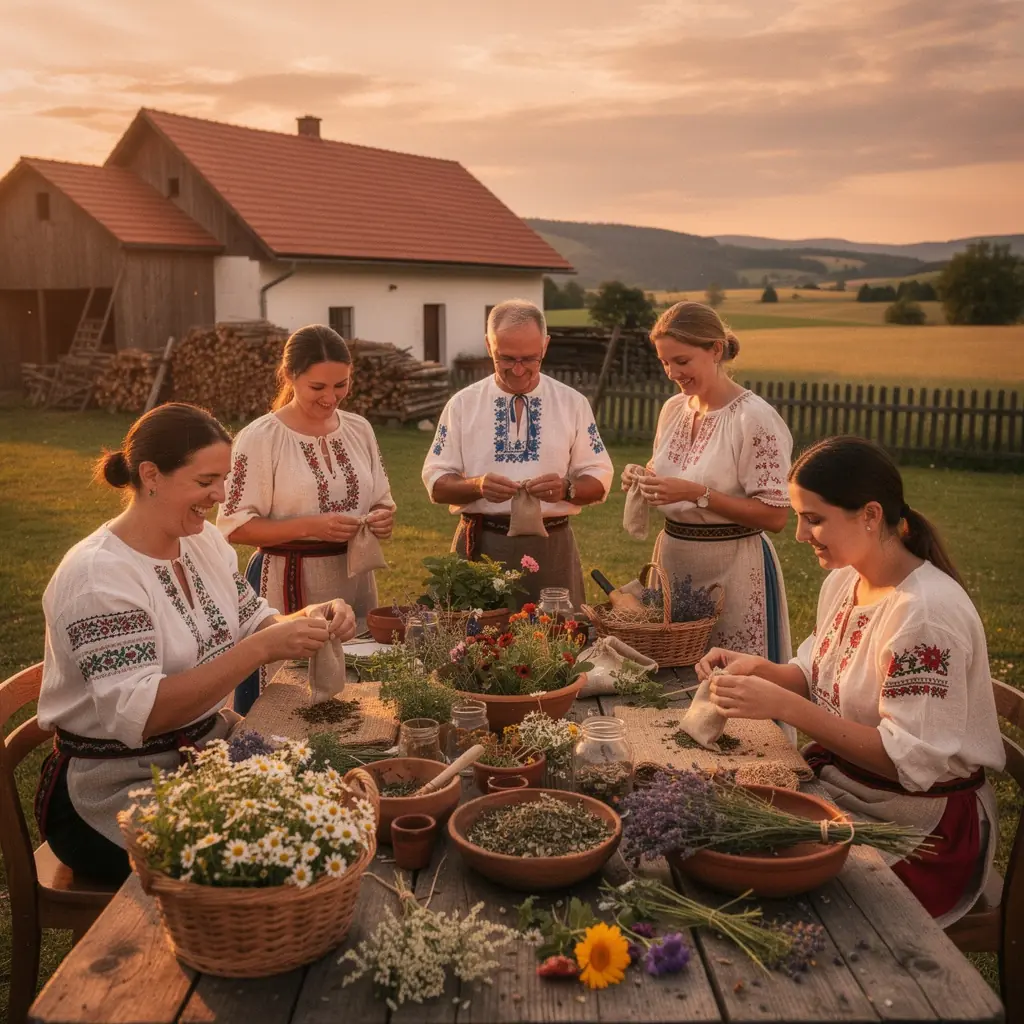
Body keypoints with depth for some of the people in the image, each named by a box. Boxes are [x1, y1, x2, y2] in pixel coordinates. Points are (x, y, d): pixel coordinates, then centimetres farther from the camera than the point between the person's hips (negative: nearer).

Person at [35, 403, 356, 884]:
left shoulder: (204, 540, 2)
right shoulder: (98, 575, -22)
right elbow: (137, 715, -29)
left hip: (209, 746, 7)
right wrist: (263, 648, -35)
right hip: (115, 792, -7)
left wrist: (309, 620, -15)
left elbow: (248, 627, 7)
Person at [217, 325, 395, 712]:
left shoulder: (358, 429, 6)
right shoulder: (260, 438, -11)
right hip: (288, 587, -5)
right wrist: (312, 527, -23)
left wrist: (384, 519, -8)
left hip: (354, 582, 5)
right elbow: (235, 527, -12)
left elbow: (382, 502, 15)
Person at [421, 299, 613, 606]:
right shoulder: (461, 404, 3)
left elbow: (599, 481, 4)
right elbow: (436, 483, 2)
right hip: (480, 546, 0)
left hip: (551, 549, 1)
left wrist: (566, 488, -17)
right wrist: (477, 486, -18)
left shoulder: (573, 403, 4)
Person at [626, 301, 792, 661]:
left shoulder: (754, 418, -14)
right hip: (672, 560, 6)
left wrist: (696, 493, -23)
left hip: (731, 568, -6)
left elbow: (775, 516, -17)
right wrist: (644, 481, -2)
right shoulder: (673, 409, 6)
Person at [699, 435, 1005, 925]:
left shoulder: (927, 611, -26)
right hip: (839, 783, 8)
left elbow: (911, 760, -27)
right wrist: (758, 669, -7)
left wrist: (783, 706, -30)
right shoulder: (844, 581, 2)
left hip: (920, 828, -8)